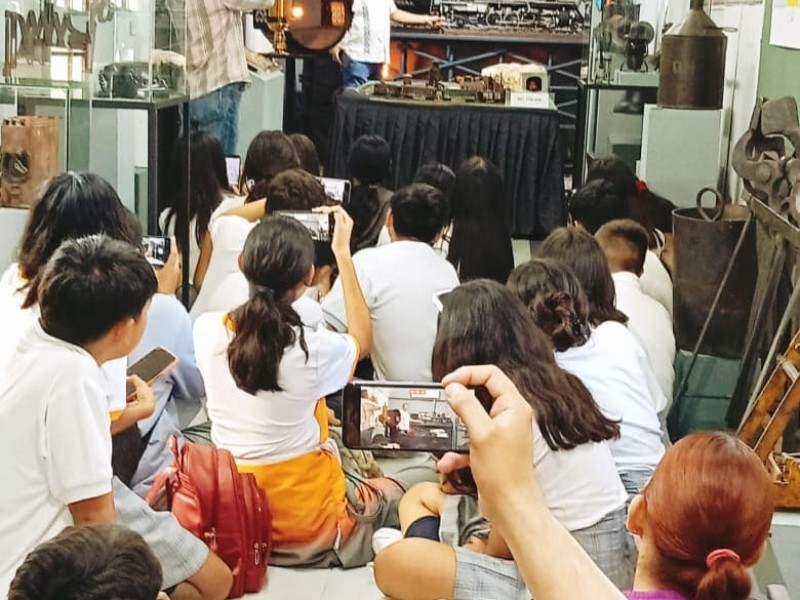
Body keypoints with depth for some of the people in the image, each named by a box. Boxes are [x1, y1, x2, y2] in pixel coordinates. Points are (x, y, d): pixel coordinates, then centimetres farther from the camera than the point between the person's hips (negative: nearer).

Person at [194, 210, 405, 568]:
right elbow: (362, 340, 3)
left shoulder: (206, 330, -13)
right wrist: (343, 255, 4)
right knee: (393, 491, 25)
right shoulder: (315, 348, -23)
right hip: (306, 526, -4)